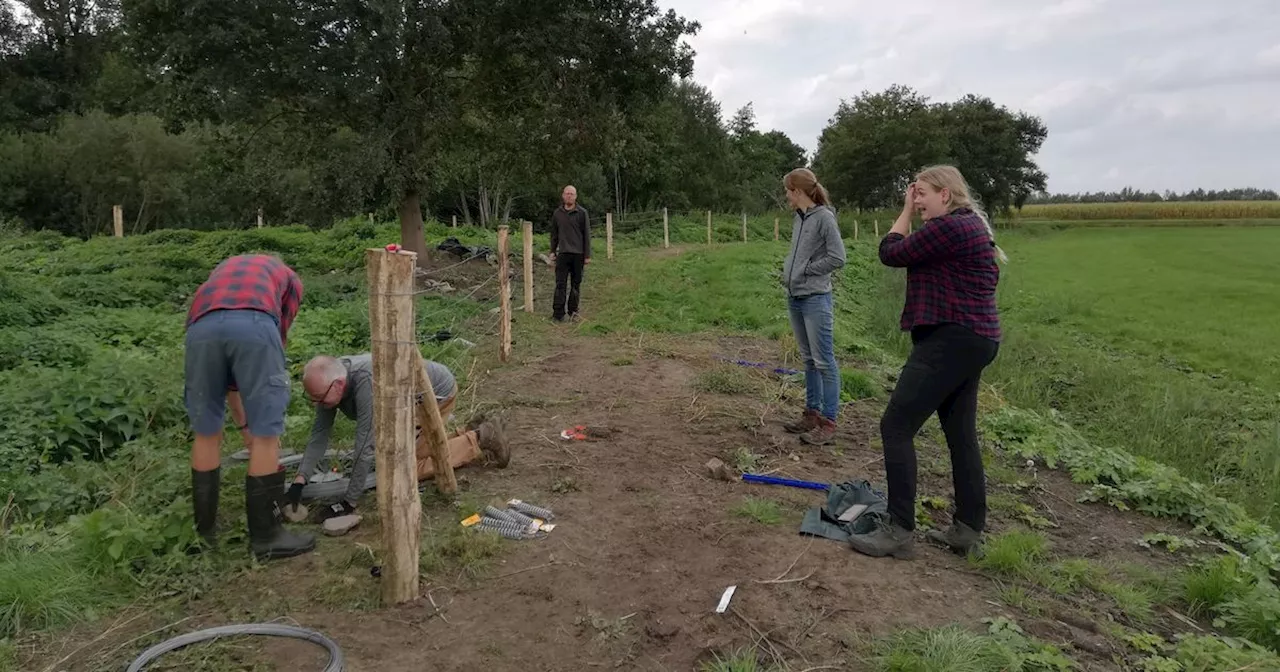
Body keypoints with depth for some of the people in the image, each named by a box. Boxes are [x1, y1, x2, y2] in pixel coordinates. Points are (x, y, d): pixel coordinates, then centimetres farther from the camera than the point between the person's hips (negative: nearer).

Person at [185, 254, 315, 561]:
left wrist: (243, 423, 45)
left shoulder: (221, 273, 43)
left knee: (206, 433, 20)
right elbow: (279, 337, 28)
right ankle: (266, 536, 16)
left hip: (202, 326, 4)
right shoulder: (290, 279, 35)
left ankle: (205, 529, 33)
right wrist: (252, 427, 37)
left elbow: (227, 365, 41)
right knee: (266, 435, 7)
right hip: (253, 324, -4)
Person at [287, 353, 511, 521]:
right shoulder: (329, 381, -15)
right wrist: (299, 480, -21)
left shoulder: (367, 381, -41)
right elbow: (319, 434, -9)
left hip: (438, 390, -9)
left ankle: (478, 441, 1)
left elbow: (366, 446, -39)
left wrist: (349, 503, -34)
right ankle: (471, 435, 25)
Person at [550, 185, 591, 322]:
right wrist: (553, 251, 11)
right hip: (563, 254, 2)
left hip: (578, 254, -1)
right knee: (560, 284, -3)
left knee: (576, 285, 6)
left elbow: (587, 235, -1)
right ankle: (558, 313, -3)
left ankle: (573, 311, 16)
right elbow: (554, 234, 16)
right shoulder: (557, 213, 8)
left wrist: (587, 255, -4)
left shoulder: (582, 213, -1)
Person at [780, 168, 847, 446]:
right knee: (808, 359, 14)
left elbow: (837, 258, -14)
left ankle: (828, 422, 0)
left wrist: (806, 270, -10)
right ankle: (812, 413, 23)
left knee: (824, 361, -4)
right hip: (795, 298, 9)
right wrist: (788, 268, 4)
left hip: (816, 299, -8)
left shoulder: (824, 217, -11)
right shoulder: (799, 218, 11)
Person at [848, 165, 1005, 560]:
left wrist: (906, 211, 0)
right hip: (970, 339, 11)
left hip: (951, 340, -11)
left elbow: (891, 253, -8)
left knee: (896, 426, -9)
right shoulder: (970, 223, 17)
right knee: (961, 433, 14)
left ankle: (899, 531, -6)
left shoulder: (949, 226, -17)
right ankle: (968, 530, 21)